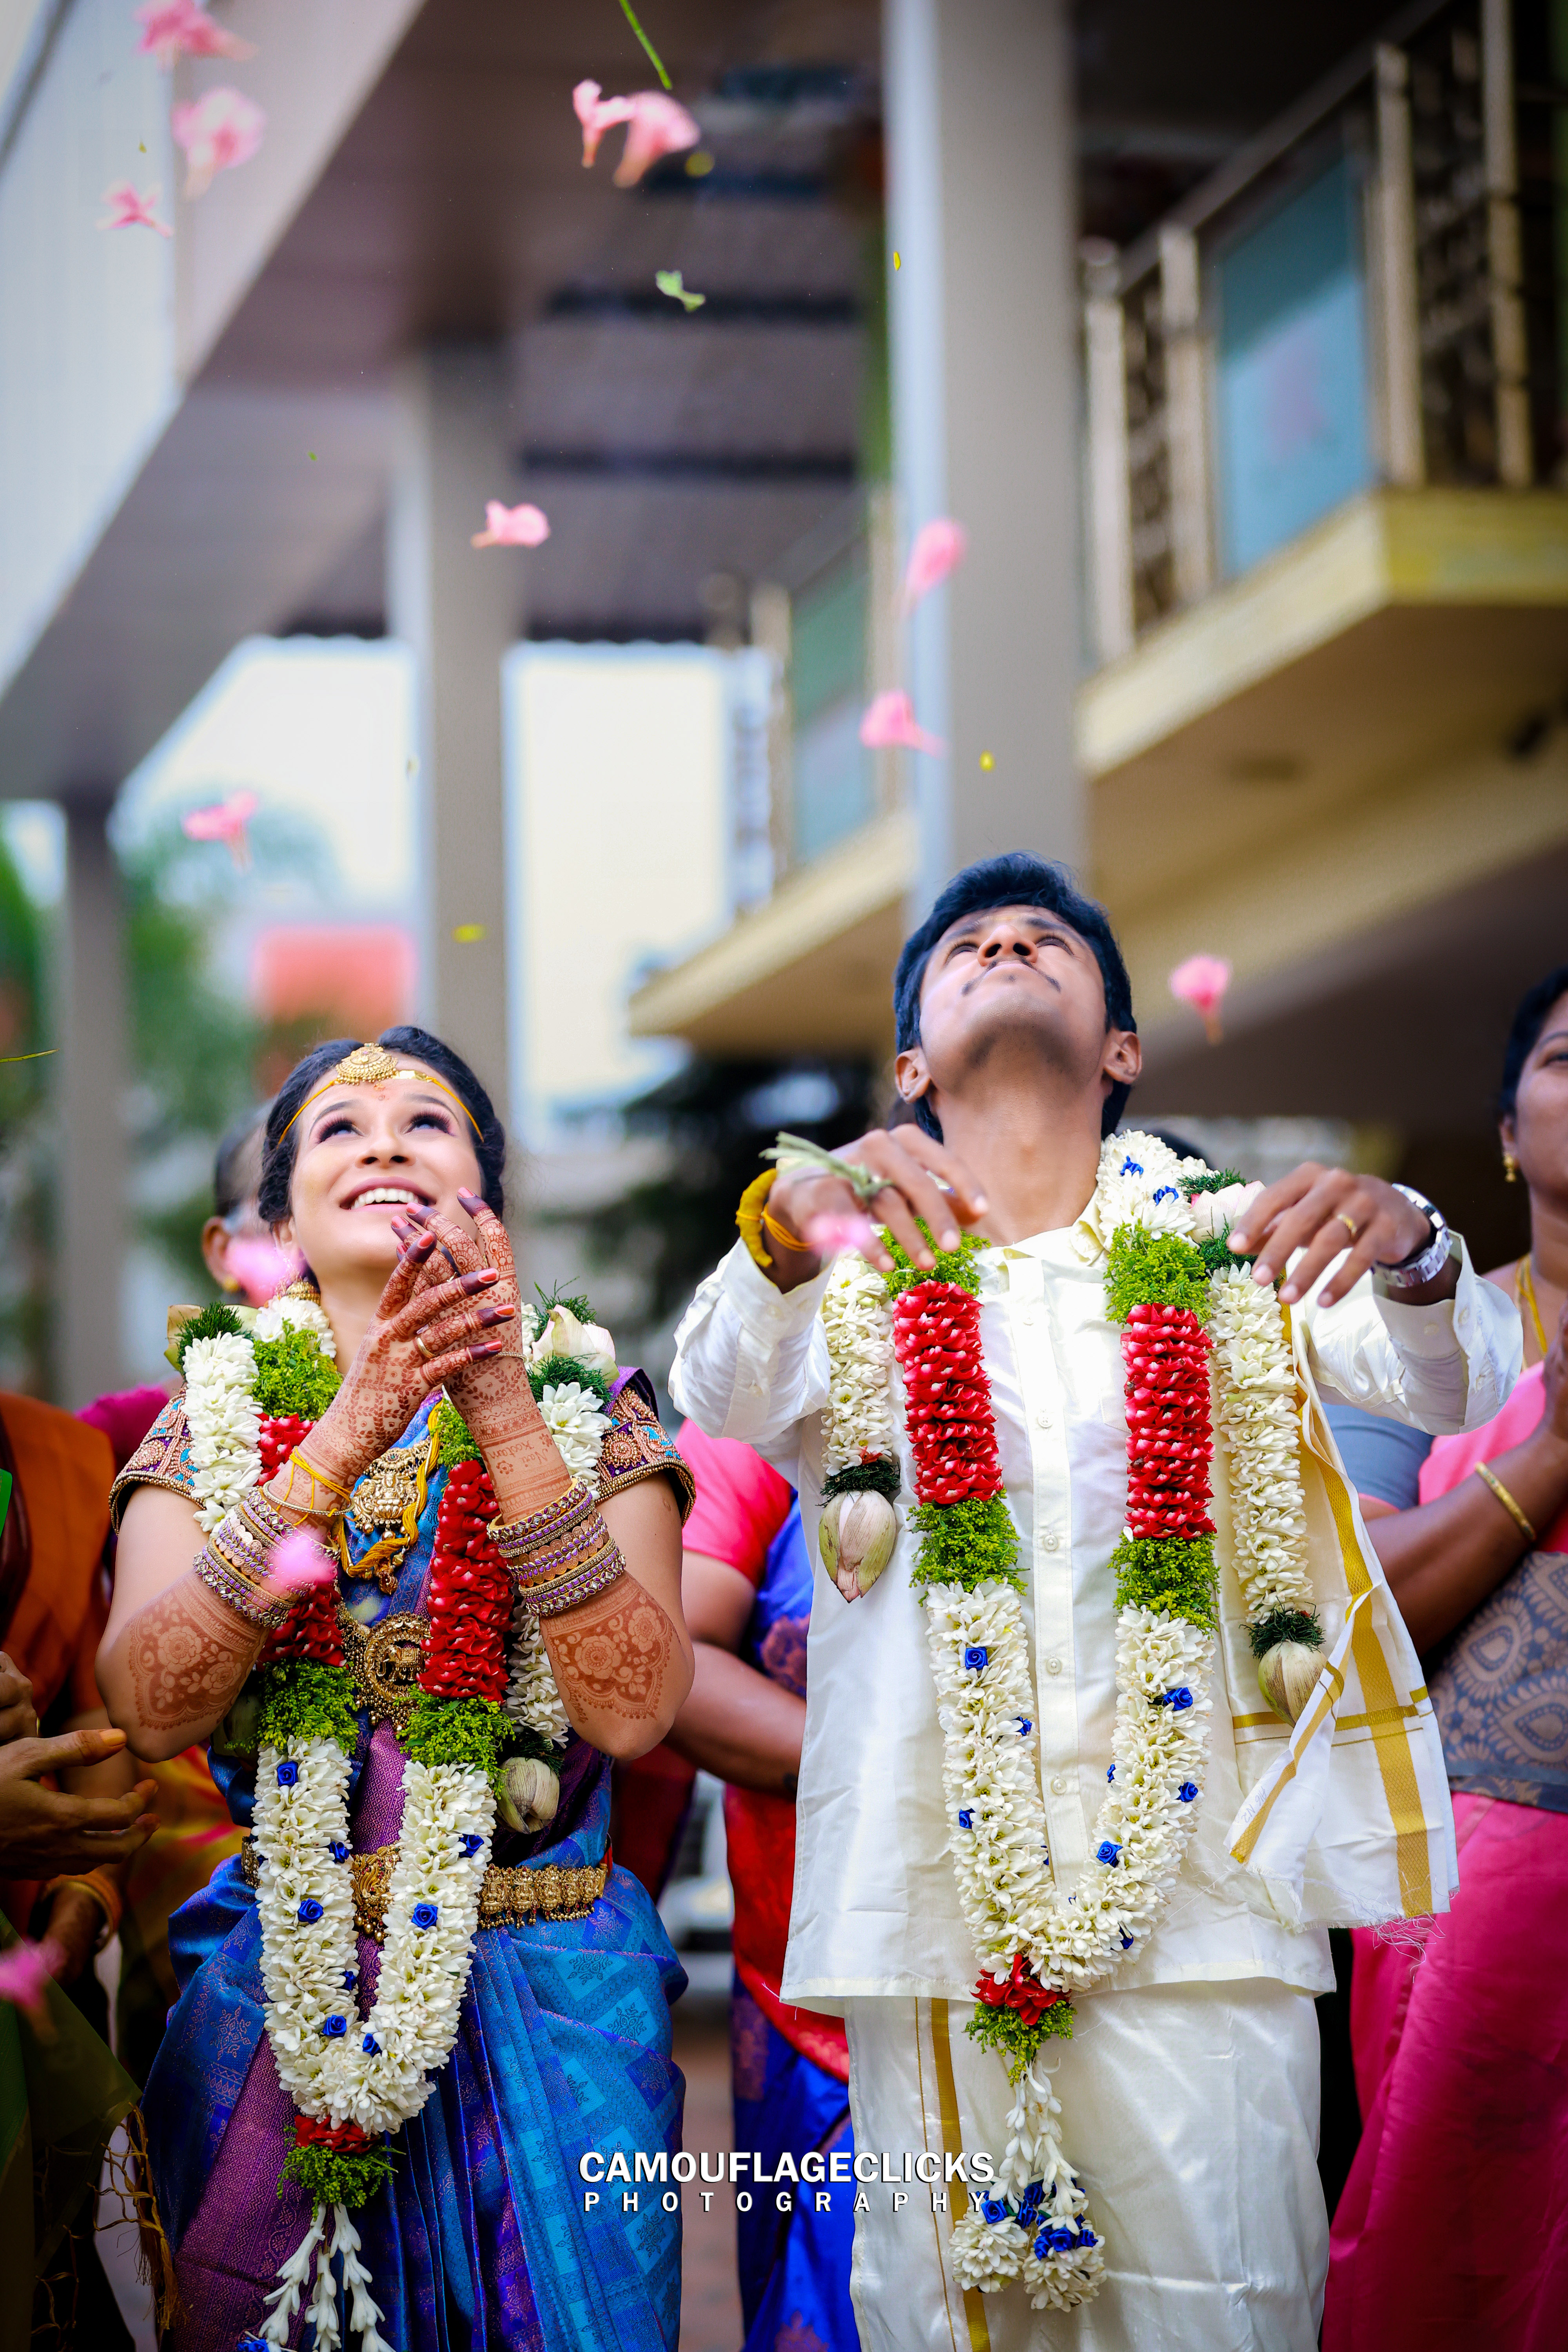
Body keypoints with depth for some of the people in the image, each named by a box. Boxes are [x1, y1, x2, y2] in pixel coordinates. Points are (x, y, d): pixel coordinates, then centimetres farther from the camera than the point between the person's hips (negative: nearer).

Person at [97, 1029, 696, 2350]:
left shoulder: (588, 1400, 0)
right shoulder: (217, 1413, 3)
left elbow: (636, 1708, -16)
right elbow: (150, 1705, -14)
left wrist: (507, 1419, -23)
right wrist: (344, 1442, -22)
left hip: (542, 2012, -1)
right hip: (276, 2001, 1)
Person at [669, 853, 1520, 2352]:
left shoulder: (1222, 1255, 13)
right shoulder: (860, 1267, 12)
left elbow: (1458, 1387, -1)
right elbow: (724, 1397, -9)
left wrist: (1409, 1254, -25)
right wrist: (790, 1229, -31)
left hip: (1195, 1884, 0)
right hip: (931, 1884, 0)